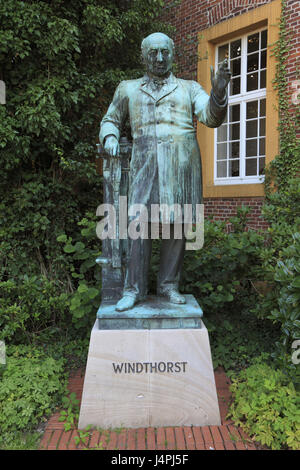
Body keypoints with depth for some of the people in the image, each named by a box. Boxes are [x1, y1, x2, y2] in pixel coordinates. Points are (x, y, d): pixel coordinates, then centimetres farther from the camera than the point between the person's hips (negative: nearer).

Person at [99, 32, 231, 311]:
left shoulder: (189, 88, 18)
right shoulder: (128, 89, 21)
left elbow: (211, 118, 4)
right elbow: (110, 120, 28)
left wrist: (219, 92, -16)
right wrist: (109, 137, 5)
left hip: (182, 165, 1)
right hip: (146, 165, 0)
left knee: (177, 226, 1)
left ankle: (168, 285, 13)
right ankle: (134, 289, 2)